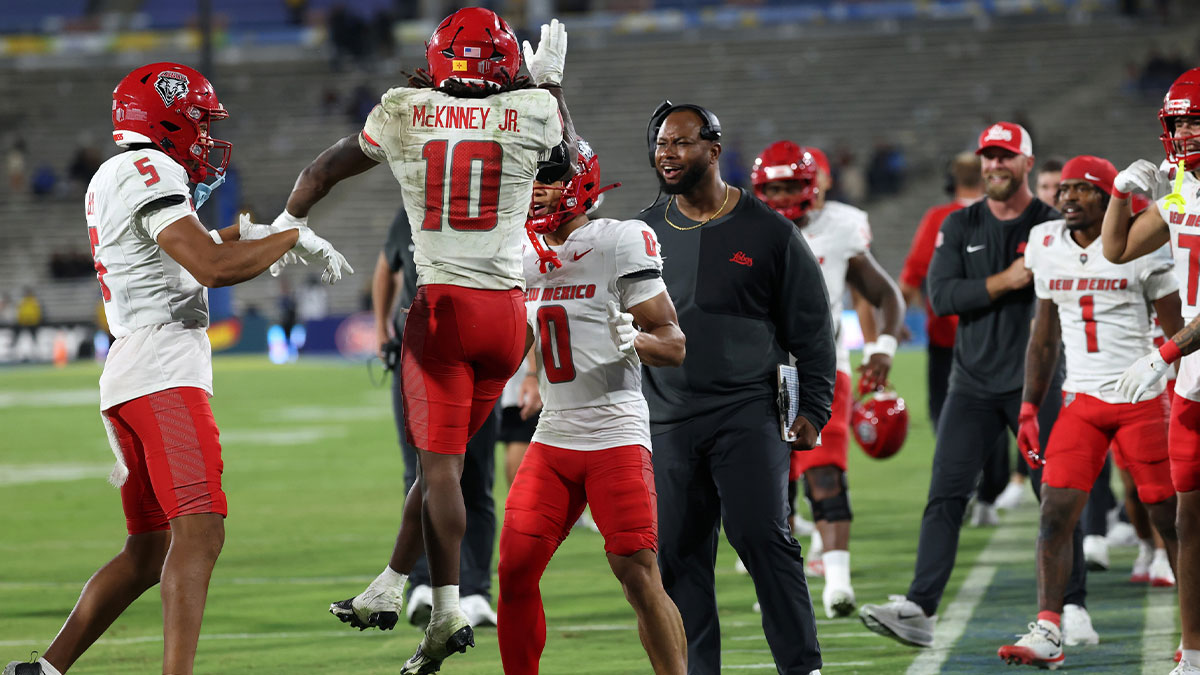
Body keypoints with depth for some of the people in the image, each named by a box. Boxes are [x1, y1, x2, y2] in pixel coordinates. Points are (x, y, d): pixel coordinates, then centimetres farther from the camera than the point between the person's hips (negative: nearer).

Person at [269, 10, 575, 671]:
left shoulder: (403, 114, 1)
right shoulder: (532, 113, 0)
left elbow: (325, 169, 16)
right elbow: (570, 163, 25)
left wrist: (286, 224, 29)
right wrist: (550, 82, 34)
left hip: (442, 306, -2)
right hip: (507, 311, 2)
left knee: (439, 461, -4)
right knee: (443, 456, 14)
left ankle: (447, 612, -14)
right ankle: (389, 585, 21)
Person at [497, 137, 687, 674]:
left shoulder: (619, 242, -8)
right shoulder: (523, 257, 12)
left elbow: (674, 347, -8)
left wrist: (634, 341, -28)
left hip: (615, 433, -6)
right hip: (552, 438, 6)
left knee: (639, 576, -11)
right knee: (515, 569, -3)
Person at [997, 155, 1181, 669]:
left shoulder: (1140, 249, -8)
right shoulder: (1047, 246, 5)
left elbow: (1178, 334, -2)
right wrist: (1029, 409, 11)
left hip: (1143, 400, -4)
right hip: (1081, 401, 4)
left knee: (1169, 519, 2)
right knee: (1056, 513, -9)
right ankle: (1047, 633, -11)